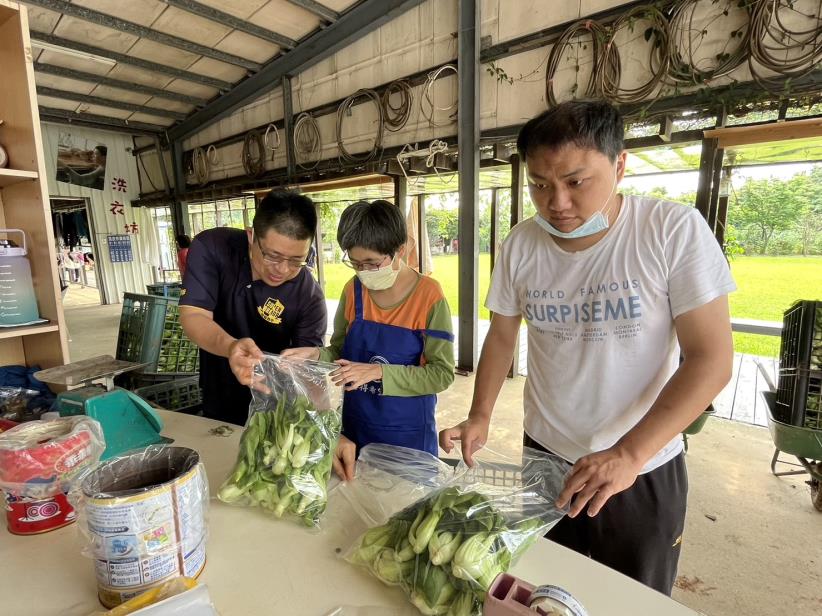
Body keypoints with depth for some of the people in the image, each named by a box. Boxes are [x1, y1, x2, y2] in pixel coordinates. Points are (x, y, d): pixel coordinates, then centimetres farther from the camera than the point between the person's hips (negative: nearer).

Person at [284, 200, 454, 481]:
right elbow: (341, 351, 7)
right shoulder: (353, 291, -3)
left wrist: (378, 372, -25)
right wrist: (317, 355, -14)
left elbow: (442, 374, -17)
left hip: (408, 433, -3)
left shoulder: (428, 295, -15)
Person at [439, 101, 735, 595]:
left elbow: (712, 358, -18)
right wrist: (480, 417, -9)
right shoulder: (521, 245, -8)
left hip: (645, 468, -2)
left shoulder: (676, 231, -17)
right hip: (545, 456, 3)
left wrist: (627, 453, -26)